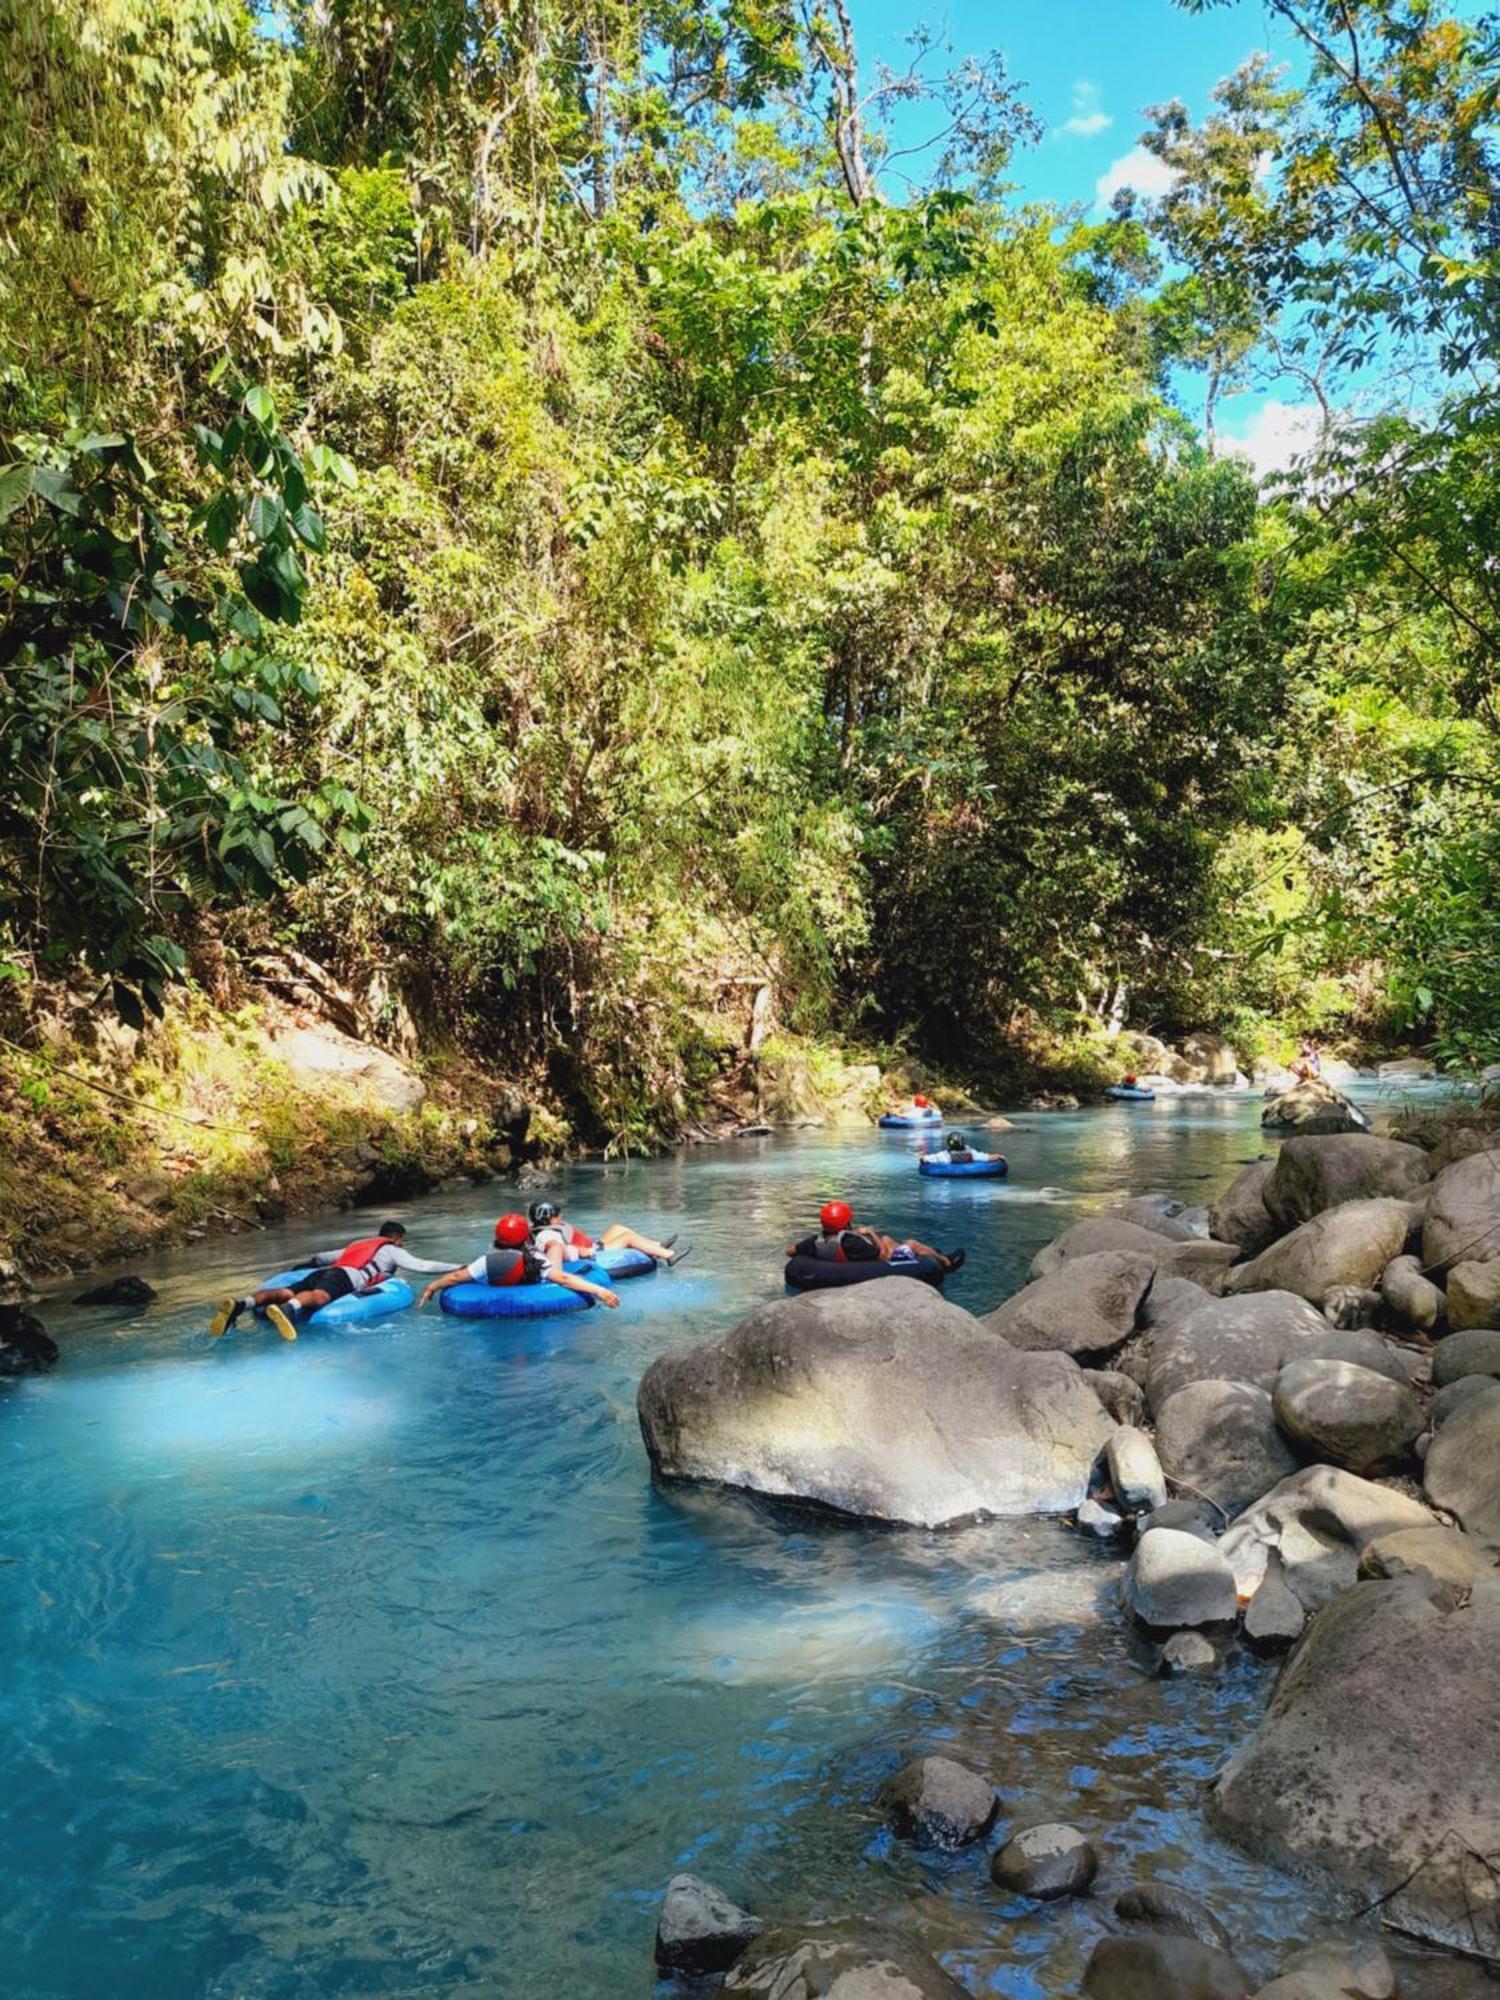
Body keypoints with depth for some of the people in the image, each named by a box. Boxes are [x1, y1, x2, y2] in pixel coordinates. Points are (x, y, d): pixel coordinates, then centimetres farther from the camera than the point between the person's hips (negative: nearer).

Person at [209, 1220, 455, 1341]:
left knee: (286, 1292, -17)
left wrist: (313, 1262, 69)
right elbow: (423, 1266, 18)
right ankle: (288, 1309, -66)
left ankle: (241, 1304, -42)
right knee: (319, 1297, -35)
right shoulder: (392, 1251, 26)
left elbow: (320, 1258, 46)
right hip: (345, 1278, -6)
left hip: (323, 1272, 6)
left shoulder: (356, 1244, 41)